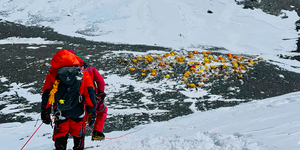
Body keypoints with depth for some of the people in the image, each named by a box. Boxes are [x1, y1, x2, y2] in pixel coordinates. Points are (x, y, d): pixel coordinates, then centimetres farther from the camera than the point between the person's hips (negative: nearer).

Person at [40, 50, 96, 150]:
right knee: (78, 133, 19)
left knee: (60, 134, 12)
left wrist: (45, 112, 6)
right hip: (78, 110, 1)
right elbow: (89, 92, 1)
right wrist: (91, 111, 4)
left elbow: (46, 94, 2)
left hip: (61, 110, -1)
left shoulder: (53, 73, 4)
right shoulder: (82, 73, 5)